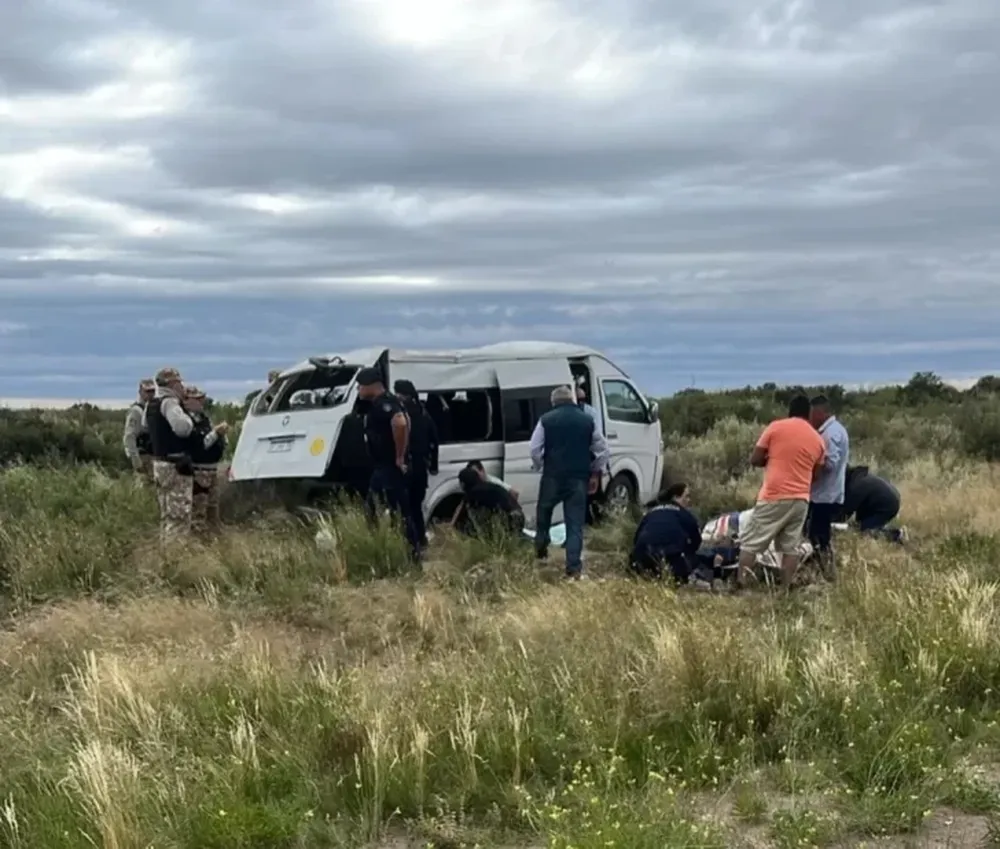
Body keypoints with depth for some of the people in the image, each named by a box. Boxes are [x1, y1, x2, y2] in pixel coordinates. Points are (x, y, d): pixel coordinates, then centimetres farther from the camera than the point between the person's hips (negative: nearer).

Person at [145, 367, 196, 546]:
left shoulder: (152, 405, 15)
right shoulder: (170, 403, -16)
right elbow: (182, 427, -30)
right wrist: (189, 418, -9)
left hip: (159, 463, 10)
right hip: (175, 466, -10)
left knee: (167, 515, 15)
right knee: (179, 516, -9)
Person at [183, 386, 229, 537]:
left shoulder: (203, 417, 13)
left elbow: (214, 443, 17)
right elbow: (197, 445, -26)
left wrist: (221, 433, -3)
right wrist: (216, 432, -24)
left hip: (212, 469, 10)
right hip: (197, 472, -10)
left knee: (213, 509, 20)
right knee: (198, 512, -8)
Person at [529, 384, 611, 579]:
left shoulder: (547, 419, -1)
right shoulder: (587, 420, 6)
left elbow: (534, 448, -3)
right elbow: (603, 450, 8)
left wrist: (540, 466, 13)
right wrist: (595, 473, 18)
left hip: (553, 476, -1)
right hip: (579, 478, 1)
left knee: (544, 511, 24)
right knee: (575, 523, 2)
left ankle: (541, 548, 32)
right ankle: (574, 568, -3)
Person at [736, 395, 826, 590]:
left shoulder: (776, 427, -3)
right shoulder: (818, 440, 9)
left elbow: (754, 459, -1)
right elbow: (816, 473, 17)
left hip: (774, 496, -4)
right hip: (800, 499, 4)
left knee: (750, 542, 2)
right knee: (791, 546, 9)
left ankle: (740, 585, -2)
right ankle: (785, 589, 6)